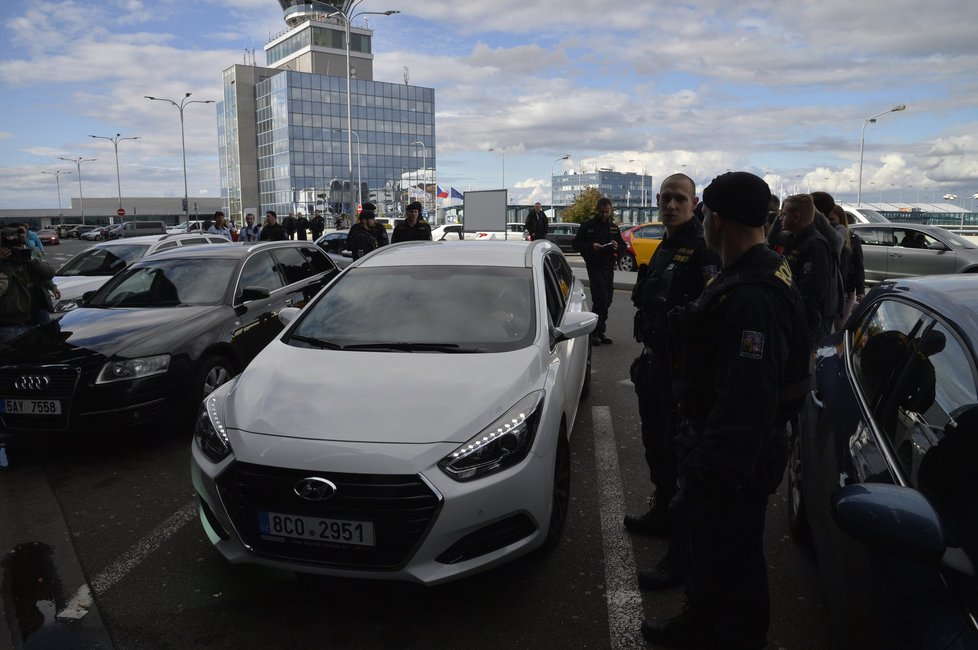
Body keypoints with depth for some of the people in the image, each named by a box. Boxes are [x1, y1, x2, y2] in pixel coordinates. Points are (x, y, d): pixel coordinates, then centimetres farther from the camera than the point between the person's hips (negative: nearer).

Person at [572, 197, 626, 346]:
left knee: (607, 300, 8)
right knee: (601, 299, -15)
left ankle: (599, 333, 18)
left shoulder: (614, 227, 15)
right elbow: (576, 244, -1)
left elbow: (623, 246, 18)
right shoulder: (587, 226, 0)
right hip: (594, 267, -6)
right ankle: (594, 332, -6)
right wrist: (591, 246, -17)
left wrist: (617, 246, -5)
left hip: (609, 267, 6)